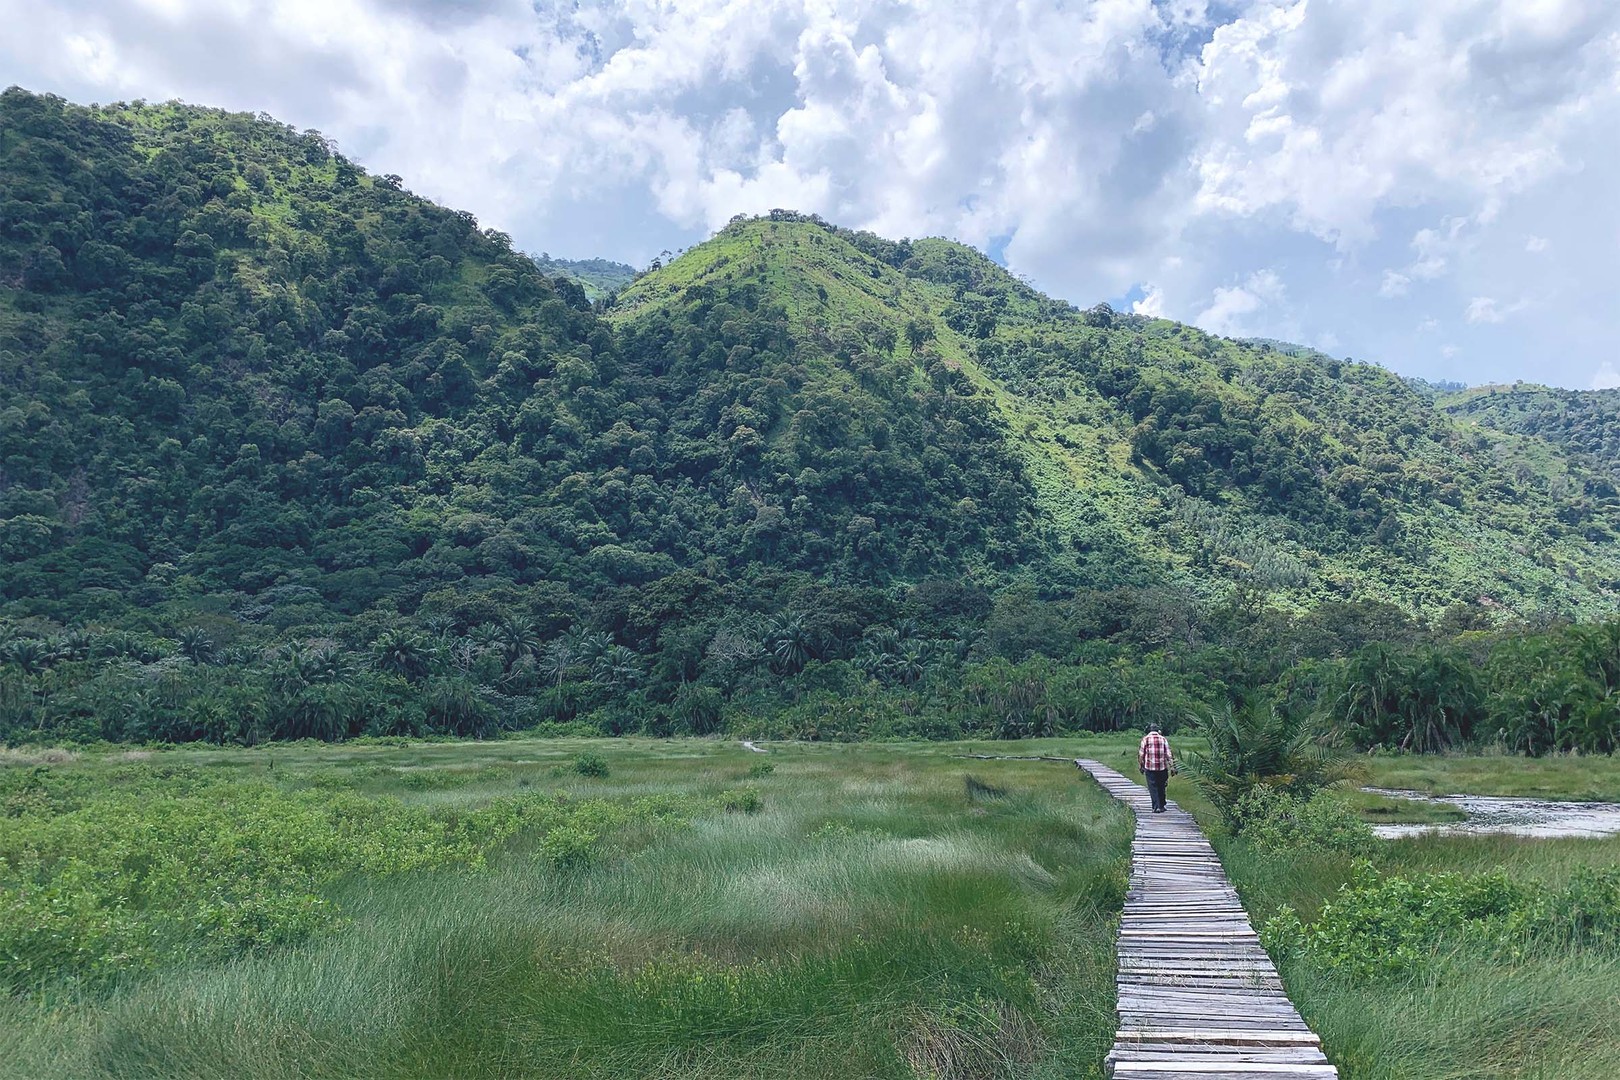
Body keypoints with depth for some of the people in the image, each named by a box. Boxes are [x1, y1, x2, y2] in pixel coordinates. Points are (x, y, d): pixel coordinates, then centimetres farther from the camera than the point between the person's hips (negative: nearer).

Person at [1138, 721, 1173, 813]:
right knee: (1161, 787, 14)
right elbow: (1168, 755, 2)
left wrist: (1141, 766, 9)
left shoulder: (1145, 739, -2)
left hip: (1150, 767, -3)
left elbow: (1141, 755, -2)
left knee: (1153, 788, 1)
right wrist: (1170, 767, 6)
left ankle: (1156, 807, -7)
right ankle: (1161, 806, 21)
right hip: (1162, 767, 3)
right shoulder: (1163, 739, 4)